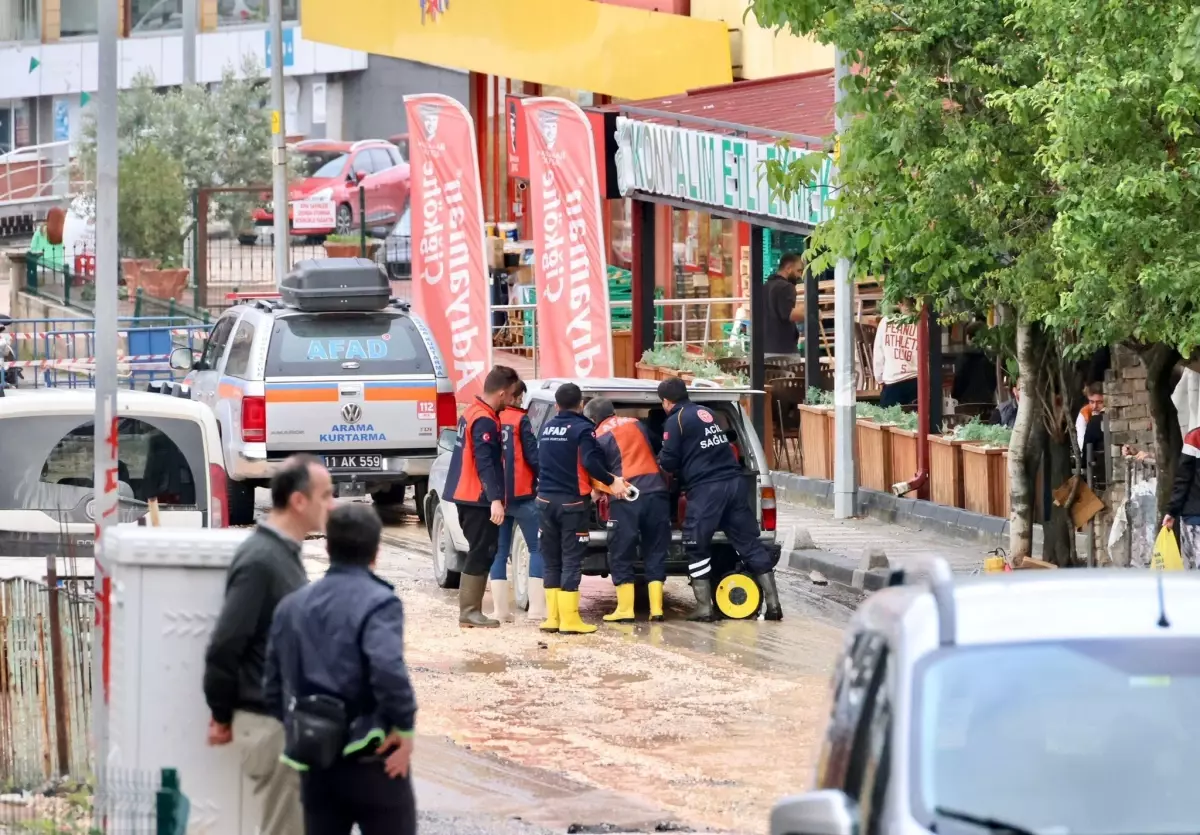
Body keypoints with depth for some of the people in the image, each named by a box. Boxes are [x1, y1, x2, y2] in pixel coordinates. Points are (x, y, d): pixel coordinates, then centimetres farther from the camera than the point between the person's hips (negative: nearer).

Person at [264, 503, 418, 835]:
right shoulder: (377, 602, -11)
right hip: (372, 760, -6)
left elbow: (274, 688, 11)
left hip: (316, 763, 6)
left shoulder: (292, 605, 11)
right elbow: (388, 669, -27)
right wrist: (404, 726, -16)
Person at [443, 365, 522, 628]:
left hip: (468, 495, 10)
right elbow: (486, 463, -26)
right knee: (481, 554, -6)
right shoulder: (485, 421, -18)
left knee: (481, 552, 14)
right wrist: (495, 499, -32)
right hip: (478, 498, -10)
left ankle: (470, 610, 16)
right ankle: (469, 612, -5)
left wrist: (493, 497, 25)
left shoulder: (474, 412, 13)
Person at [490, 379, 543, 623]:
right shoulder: (520, 420, -8)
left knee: (499, 552, 9)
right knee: (537, 549, 2)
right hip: (522, 495, -5)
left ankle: (500, 609, 4)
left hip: (495, 495, 5)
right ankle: (537, 607, -6)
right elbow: (532, 456, -9)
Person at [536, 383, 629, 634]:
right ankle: (569, 619, -7)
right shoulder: (582, 428, -8)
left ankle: (553, 617, 9)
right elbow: (591, 461, -22)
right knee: (571, 560, -4)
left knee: (551, 560, 11)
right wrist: (610, 481, -11)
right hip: (572, 501, -6)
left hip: (546, 500, 6)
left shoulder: (547, 428, 12)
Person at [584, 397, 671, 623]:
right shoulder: (637, 424, 16)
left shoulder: (599, 437, 1)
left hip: (626, 498, -4)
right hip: (656, 492, 4)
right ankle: (656, 608, 7)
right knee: (655, 553, 10)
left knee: (621, 555, 5)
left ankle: (625, 609, 2)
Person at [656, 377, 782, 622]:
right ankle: (773, 603, 4)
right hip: (734, 482, 6)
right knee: (749, 542, 7)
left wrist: (667, 468, 19)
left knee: (697, 546, 5)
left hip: (705, 489, -6)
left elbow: (668, 463, -6)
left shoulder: (676, 420, -2)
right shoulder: (707, 414, 19)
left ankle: (704, 607, 1)